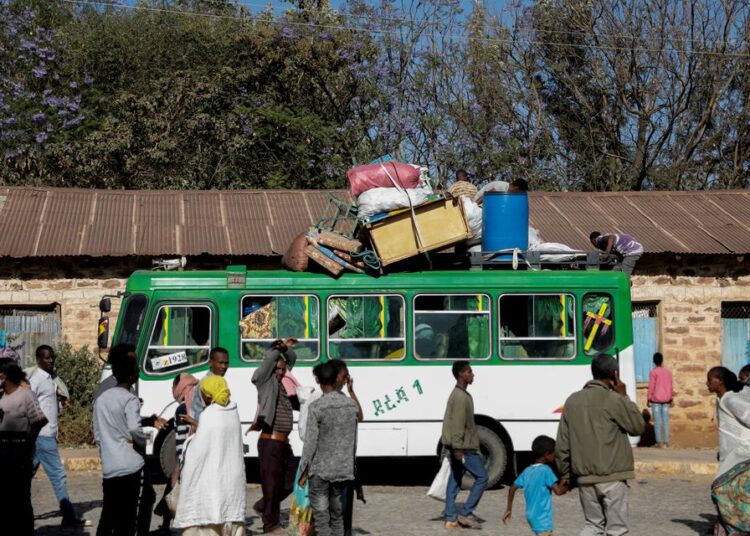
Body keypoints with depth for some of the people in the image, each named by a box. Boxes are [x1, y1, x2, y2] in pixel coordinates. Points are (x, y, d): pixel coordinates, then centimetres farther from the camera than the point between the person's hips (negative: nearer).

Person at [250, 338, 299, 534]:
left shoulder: (283, 383, 14)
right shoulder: (266, 382, -4)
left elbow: (292, 360, 22)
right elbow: (269, 360, -17)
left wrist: (287, 349, 5)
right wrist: (280, 347, -8)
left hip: (284, 443, 8)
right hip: (270, 442, -8)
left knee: (290, 480, 14)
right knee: (271, 482, -2)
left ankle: (263, 506, 29)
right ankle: (270, 524, 8)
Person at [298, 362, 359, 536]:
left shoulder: (317, 407, -13)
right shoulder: (351, 404, 3)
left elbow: (311, 442, -13)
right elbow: (354, 440, 9)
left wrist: (304, 470, -4)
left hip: (321, 470, -5)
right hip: (344, 469, 5)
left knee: (321, 516, -1)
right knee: (337, 515, 14)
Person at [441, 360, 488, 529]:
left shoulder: (457, 394, 17)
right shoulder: (461, 397, -16)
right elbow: (457, 424, -22)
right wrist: (458, 448, -25)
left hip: (459, 447, 10)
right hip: (464, 447, -10)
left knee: (455, 480, 8)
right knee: (482, 477, -4)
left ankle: (451, 519, 8)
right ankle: (466, 513, -4)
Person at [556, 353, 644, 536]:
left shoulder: (573, 401, 6)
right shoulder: (613, 400, -10)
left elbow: (562, 445, 7)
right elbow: (637, 427, 1)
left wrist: (566, 474, 16)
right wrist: (624, 397, 4)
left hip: (584, 477, 5)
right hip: (611, 476, -5)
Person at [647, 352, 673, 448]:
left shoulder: (653, 372, -9)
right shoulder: (668, 371, 4)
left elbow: (651, 386, -9)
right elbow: (670, 386, 9)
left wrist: (648, 399, -3)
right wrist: (671, 398, 17)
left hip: (656, 399, -4)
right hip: (666, 400, 4)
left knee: (657, 421, -1)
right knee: (665, 421, 7)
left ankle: (659, 442, -3)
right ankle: (666, 441, 6)